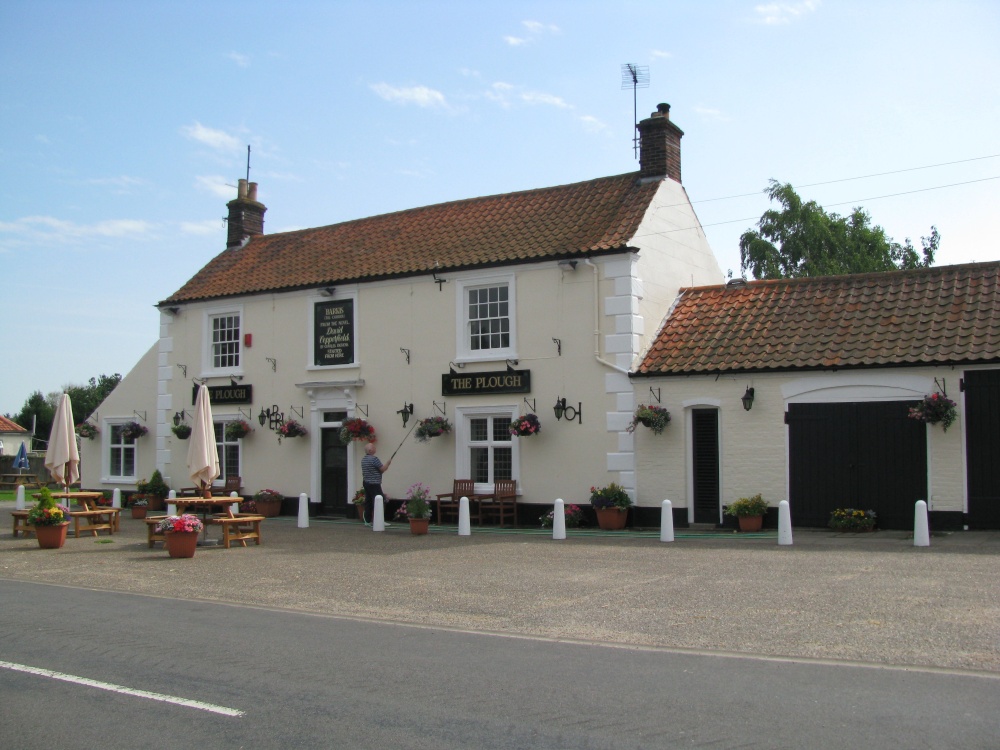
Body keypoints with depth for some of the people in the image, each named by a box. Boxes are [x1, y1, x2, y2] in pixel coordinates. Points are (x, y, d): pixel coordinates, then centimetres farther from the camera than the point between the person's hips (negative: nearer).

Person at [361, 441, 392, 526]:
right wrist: (388, 462, 4)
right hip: (374, 484, -9)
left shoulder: (363, 459, 13)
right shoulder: (374, 459, -16)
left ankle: (367, 520, 11)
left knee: (368, 501, 10)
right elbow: (383, 469, -14)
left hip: (366, 483, 9)